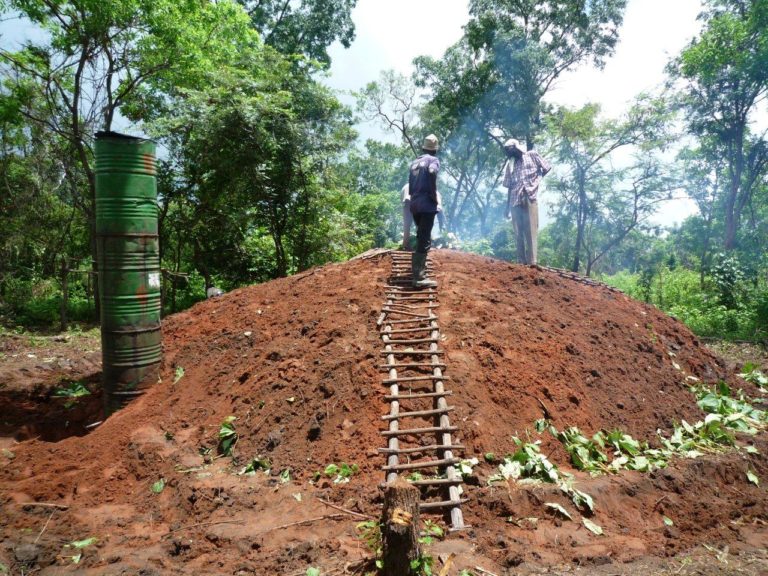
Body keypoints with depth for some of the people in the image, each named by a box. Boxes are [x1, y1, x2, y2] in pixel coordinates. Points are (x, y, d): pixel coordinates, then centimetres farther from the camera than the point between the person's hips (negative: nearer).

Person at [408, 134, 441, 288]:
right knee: (425, 240, -10)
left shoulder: (415, 162, 19)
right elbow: (431, 172, -24)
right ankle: (419, 278, -15)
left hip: (414, 205, 8)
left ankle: (419, 268, 35)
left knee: (421, 237, 23)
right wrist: (434, 196, -16)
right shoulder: (433, 160, -1)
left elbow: (410, 186, 17)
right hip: (427, 204, -7)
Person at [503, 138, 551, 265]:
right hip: (515, 201, 3)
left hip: (530, 199, -3)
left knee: (531, 230, -9)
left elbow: (547, 168, 12)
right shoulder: (510, 164, 15)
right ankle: (521, 262, 2)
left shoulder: (532, 155, 8)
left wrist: (536, 179, 7)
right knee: (518, 233, 0)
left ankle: (532, 262, -12)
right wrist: (507, 207, 12)